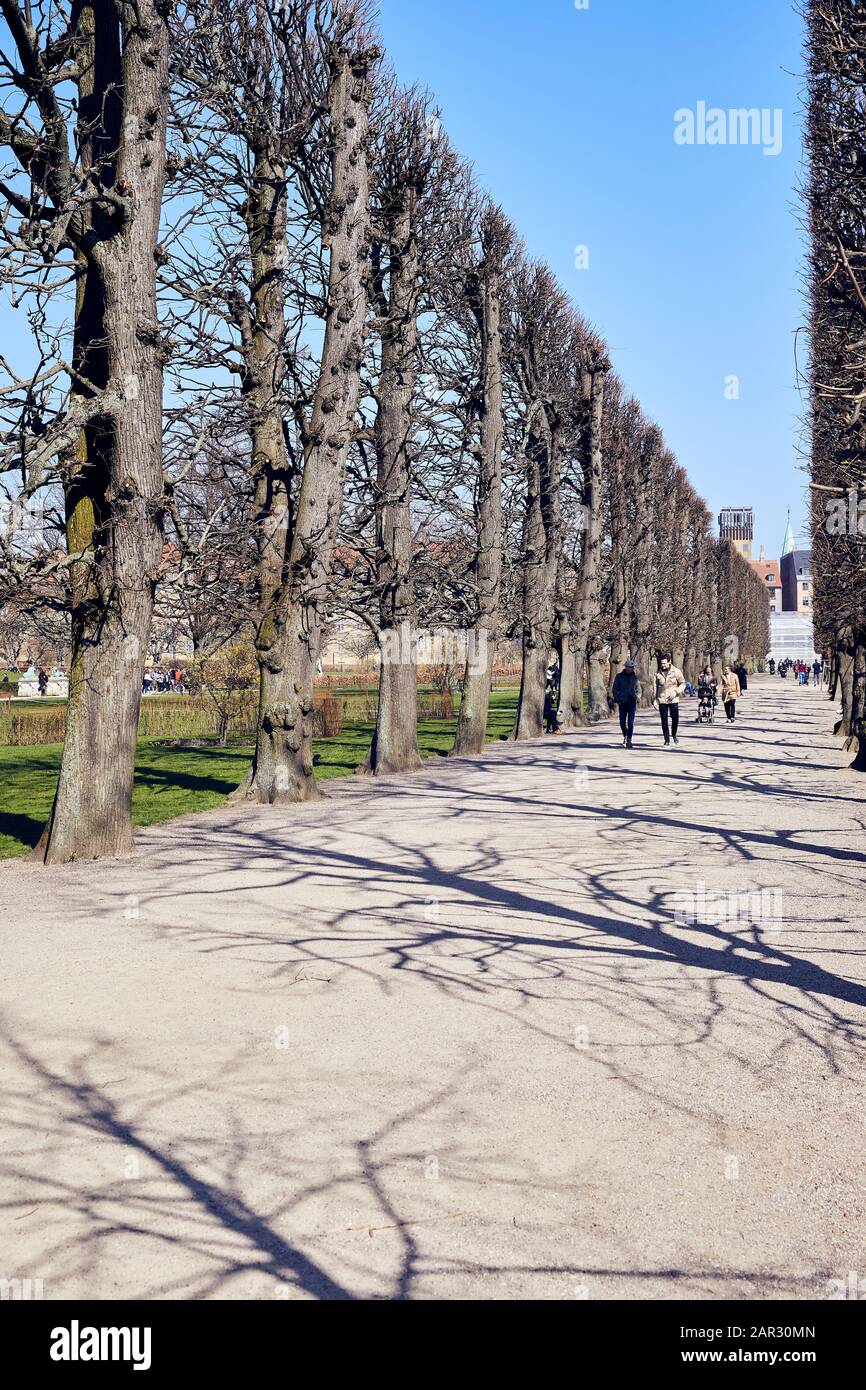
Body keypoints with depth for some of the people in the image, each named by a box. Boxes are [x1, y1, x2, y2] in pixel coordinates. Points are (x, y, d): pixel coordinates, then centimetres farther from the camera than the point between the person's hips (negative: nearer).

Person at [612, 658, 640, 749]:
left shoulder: (635, 677, 6)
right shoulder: (619, 676, 3)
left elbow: (638, 690, 14)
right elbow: (615, 688, 7)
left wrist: (637, 697, -4)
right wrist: (616, 699, -3)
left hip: (632, 702, 0)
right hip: (623, 702, 0)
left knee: (631, 722, -6)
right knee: (622, 722, 3)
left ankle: (629, 740, -4)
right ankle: (625, 736, 28)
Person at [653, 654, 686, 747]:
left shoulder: (676, 671, -2)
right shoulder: (658, 673, 6)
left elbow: (683, 683, 1)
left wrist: (675, 692, -15)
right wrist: (655, 699, 9)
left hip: (673, 700, -2)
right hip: (662, 700, 2)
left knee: (675, 719, -3)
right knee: (664, 721, 0)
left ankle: (674, 735, 25)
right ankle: (667, 741, 7)